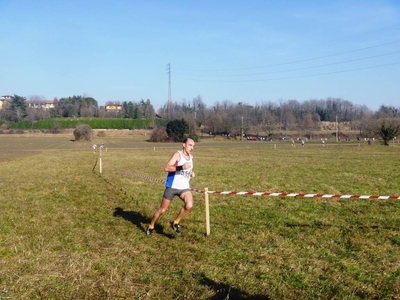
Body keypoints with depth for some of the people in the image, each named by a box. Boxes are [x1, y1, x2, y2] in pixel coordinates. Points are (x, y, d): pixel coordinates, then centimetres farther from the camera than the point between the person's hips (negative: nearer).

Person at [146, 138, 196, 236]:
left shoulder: (191, 157, 8)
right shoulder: (177, 154, -13)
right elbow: (166, 168, -26)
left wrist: (191, 172, 8)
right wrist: (181, 167, -37)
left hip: (185, 187, 5)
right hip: (172, 187, -5)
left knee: (189, 205, -23)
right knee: (162, 209, 6)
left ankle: (175, 223, 1)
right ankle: (151, 226, 32)